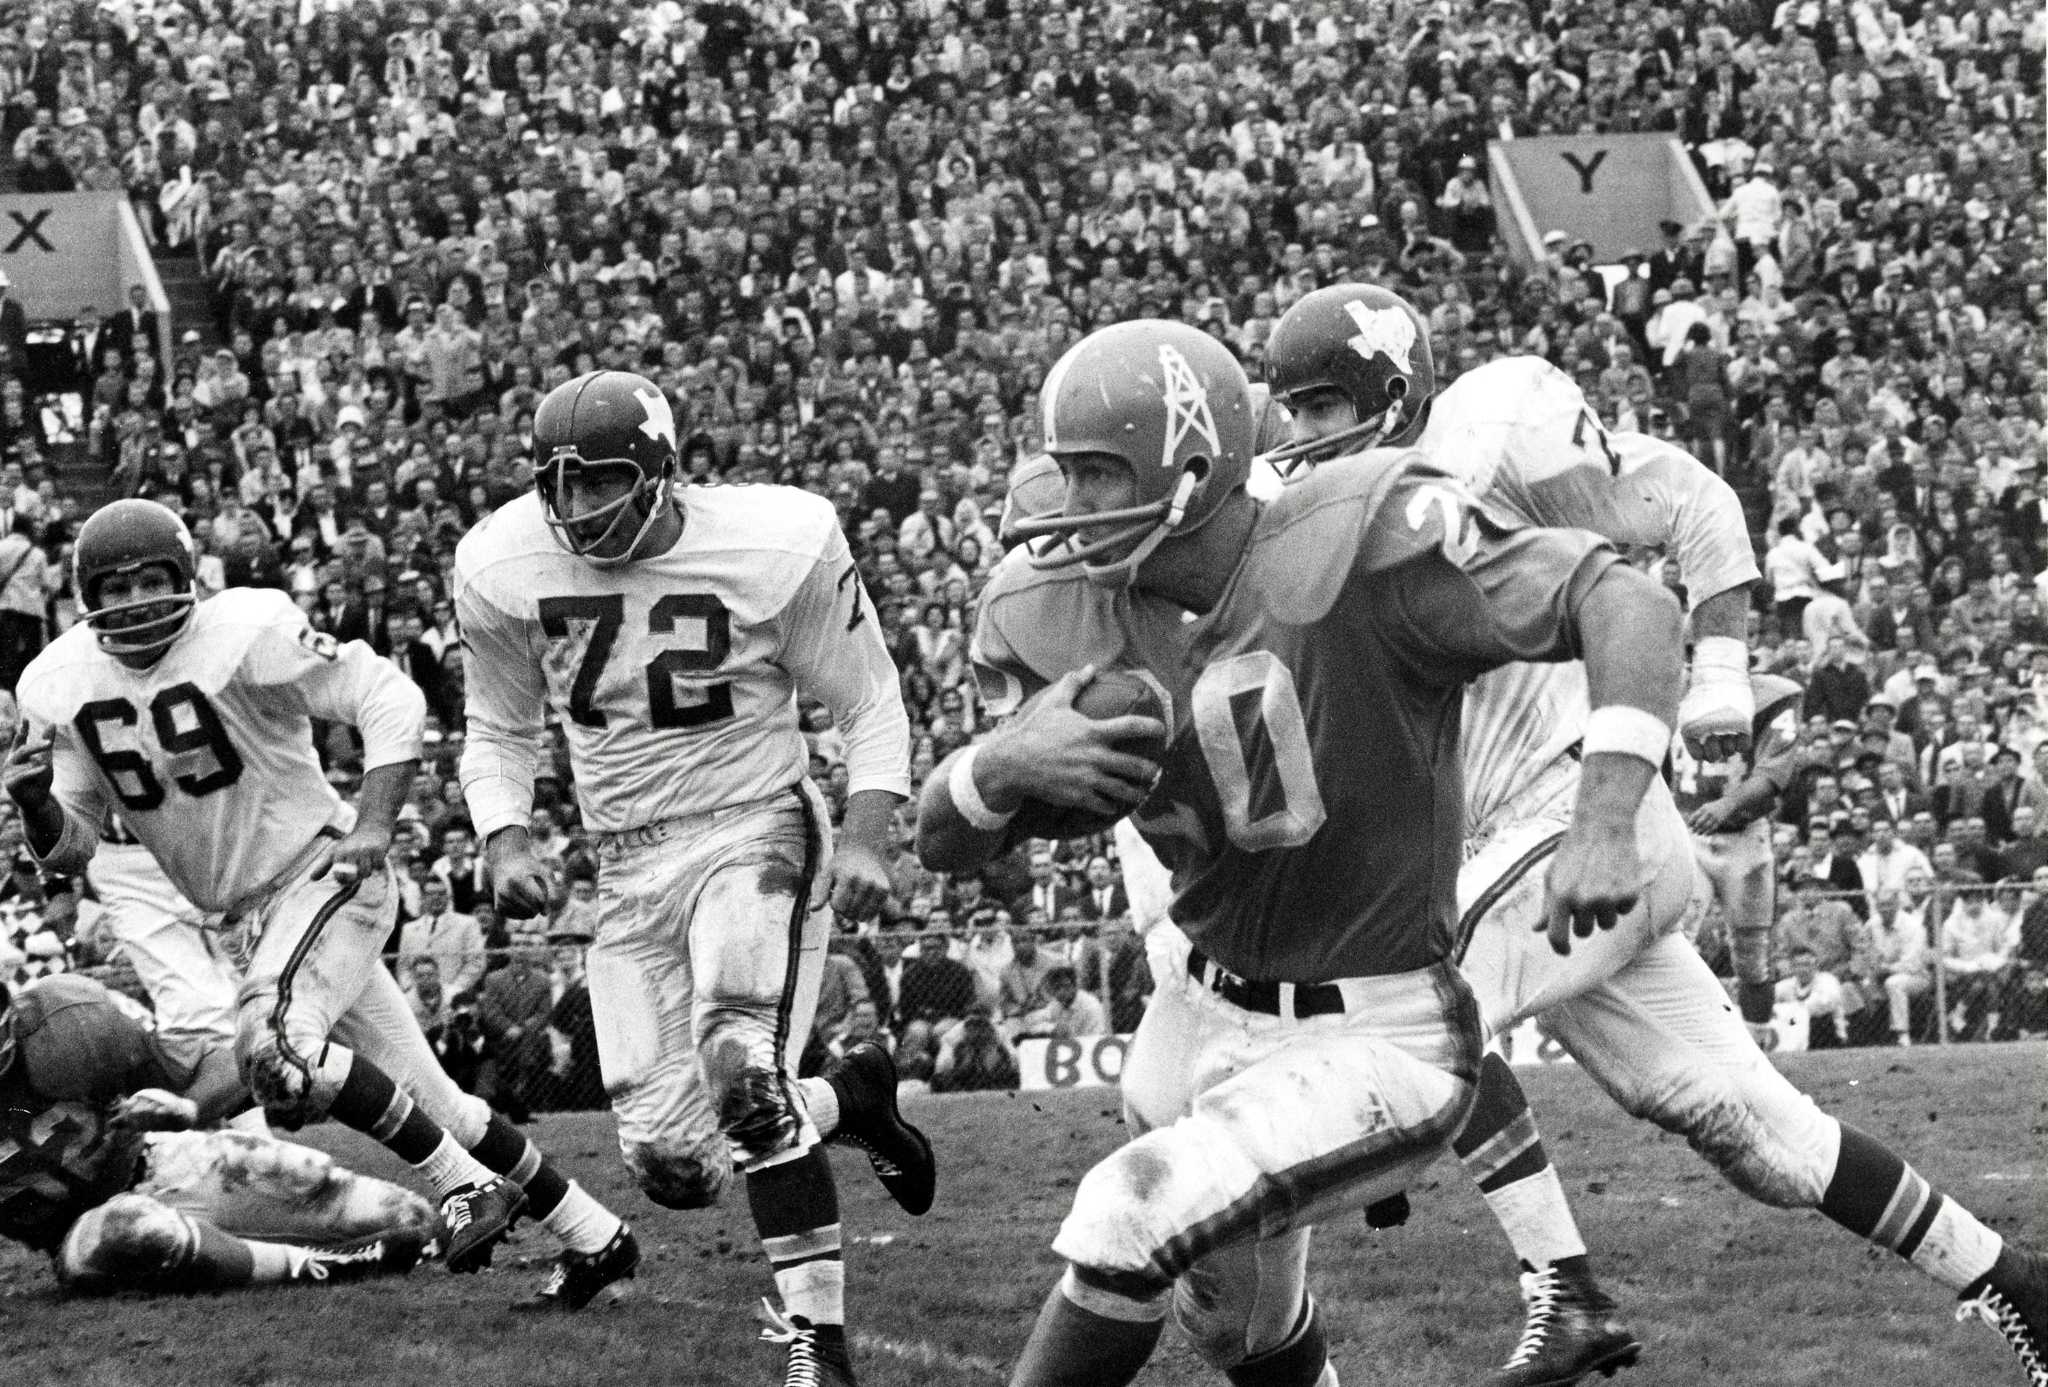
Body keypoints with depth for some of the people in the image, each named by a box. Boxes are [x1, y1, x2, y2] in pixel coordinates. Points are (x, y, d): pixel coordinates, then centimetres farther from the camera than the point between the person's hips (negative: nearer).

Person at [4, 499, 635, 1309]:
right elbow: (68, 849, 4)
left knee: (275, 1043, -29)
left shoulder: (243, 634, -17)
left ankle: (469, 1187, -15)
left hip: (323, 873, -6)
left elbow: (391, 701, -15)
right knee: (425, 1100, 9)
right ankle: (591, 1236, 20)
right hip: (249, 916, 6)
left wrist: (373, 826, -24)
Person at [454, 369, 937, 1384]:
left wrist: (863, 841, -15)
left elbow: (869, 705, -2)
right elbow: (498, 730, 12)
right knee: (672, 1166, -2)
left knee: (744, 1077, -26)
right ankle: (848, 1097, 28)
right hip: (631, 866, 4)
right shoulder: (505, 568, -5)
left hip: (757, 831, -4)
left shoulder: (776, 548, -14)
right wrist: (504, 842, -5)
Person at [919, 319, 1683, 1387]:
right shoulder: (1066, 616, -5)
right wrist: (1006, 764, -22)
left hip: (1377, 1047, -7)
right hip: (1204, 1019, 7)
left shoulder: (1350, 548, -24)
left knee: (1132, 1219, -26)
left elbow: (1629, 607, -25)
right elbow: (940, 844, 2)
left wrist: (1606, 821, -38)